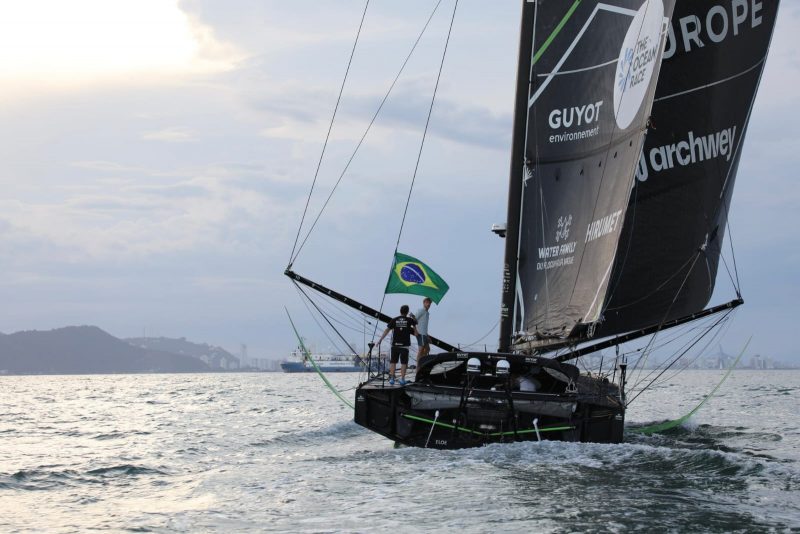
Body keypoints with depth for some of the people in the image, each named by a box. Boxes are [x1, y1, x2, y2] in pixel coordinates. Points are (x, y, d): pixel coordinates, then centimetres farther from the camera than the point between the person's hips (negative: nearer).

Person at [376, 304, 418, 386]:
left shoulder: (394, 320, 1)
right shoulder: (409, 320, 0)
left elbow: (386, 330, -1)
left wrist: (380, 340, 2)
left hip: (395, 344, 1)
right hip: (405, 345, -1)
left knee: (393, 362, 8)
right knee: (404, 363, 4)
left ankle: (392, 379, 4)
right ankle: (402, 379, 0)